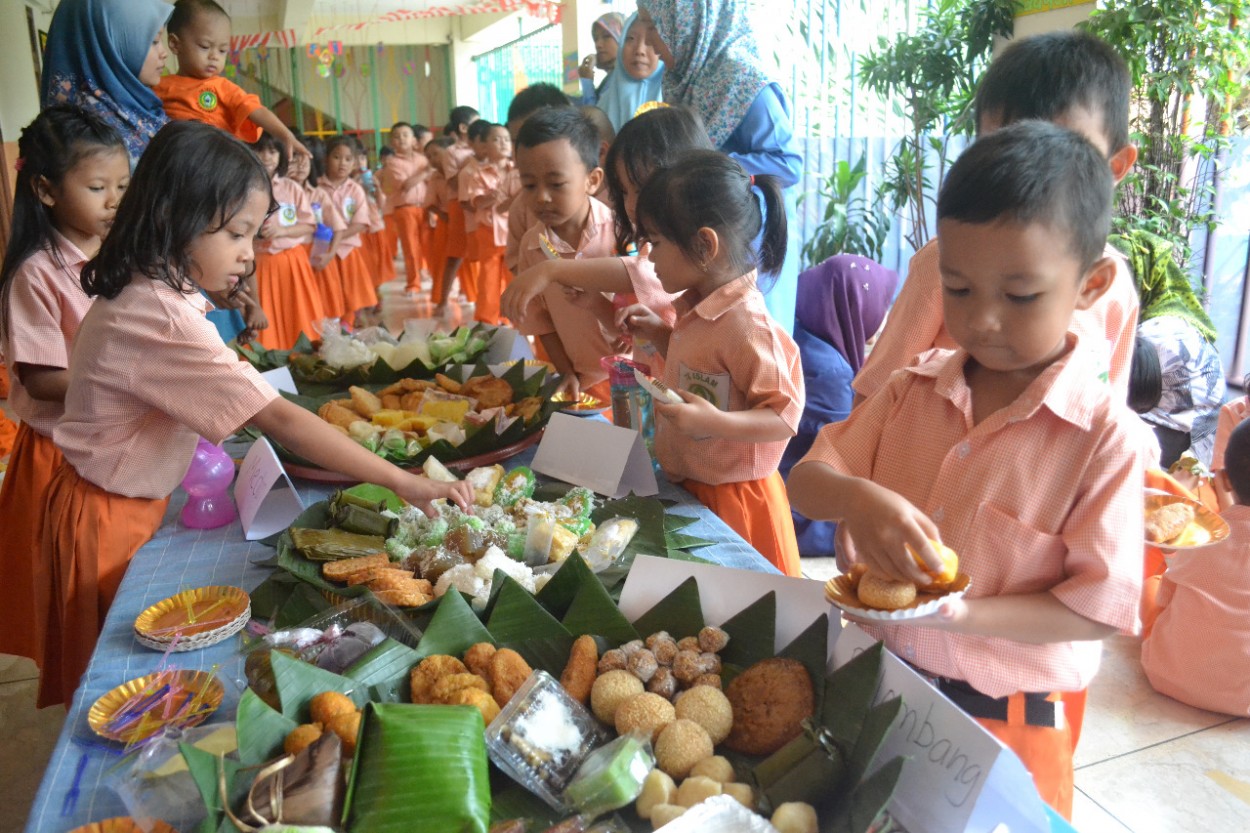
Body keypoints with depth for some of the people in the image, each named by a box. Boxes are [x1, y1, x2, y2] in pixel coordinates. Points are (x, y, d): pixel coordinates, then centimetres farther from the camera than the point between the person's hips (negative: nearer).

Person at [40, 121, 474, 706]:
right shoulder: (165, 321, -32)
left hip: (129, 501, 8)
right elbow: (282, 421, -35)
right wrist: (404, 482, -34)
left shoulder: (142, 291, -1)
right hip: (110, 519, -8)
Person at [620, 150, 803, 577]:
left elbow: (786, 415, -24)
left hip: (730, 500, -9)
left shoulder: (746, 325, -26)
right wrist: (659, 333, 4)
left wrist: (715, 422, -37)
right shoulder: (697, 308, 3)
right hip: (688, 488, 9)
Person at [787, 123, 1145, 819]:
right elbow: (806, 481, -4)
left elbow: (1100, 611, -15)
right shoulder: (914, 390, -5)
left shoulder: (1105, 434, -18)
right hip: (878, 679, 4)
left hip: (1001, 713, -4)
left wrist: (960, 614, -28)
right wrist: (858, 497, -27)